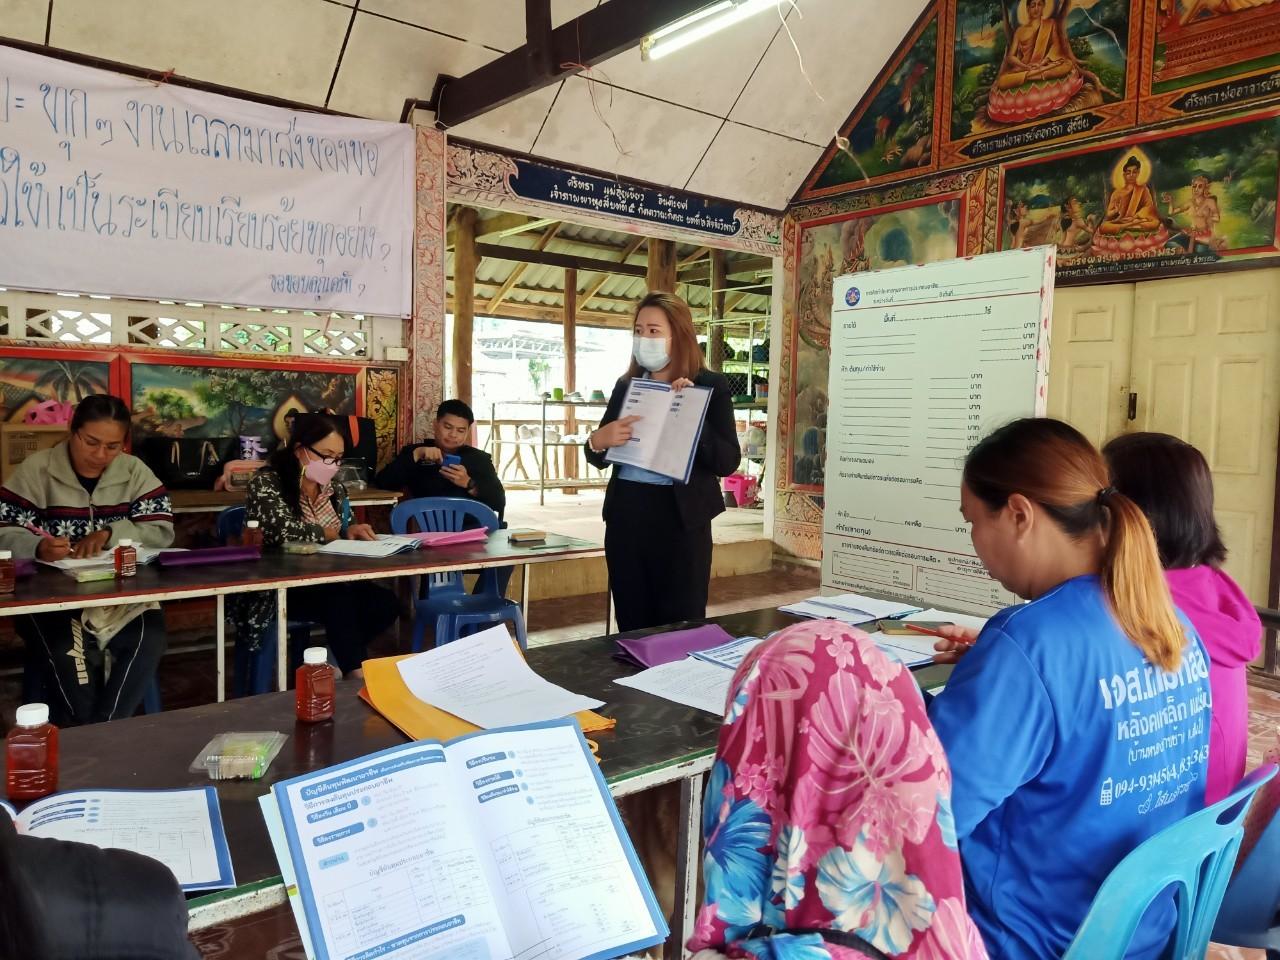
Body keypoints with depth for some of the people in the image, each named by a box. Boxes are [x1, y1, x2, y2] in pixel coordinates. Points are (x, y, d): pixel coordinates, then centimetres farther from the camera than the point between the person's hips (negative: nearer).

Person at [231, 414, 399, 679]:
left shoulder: (334, 488, 9)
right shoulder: (266, 482, -11)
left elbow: (343, 531, 18)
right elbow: (283, 531, -27)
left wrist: (351, 531, -7)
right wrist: (332, 533, -14)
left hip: (328, 582, 6)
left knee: (386, 604, -18)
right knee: (340, 601, -34)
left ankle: (341, 656, -1)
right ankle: (357, 674, -20)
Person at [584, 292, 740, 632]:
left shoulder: (710, 385, -3)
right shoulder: (626, 385, 9)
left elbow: (728, 462, -10)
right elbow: (599, 459, 15)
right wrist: (597, 441, -8)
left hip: (679, 518, -4)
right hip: (625, 515, 4)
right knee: (631, 627, 12)